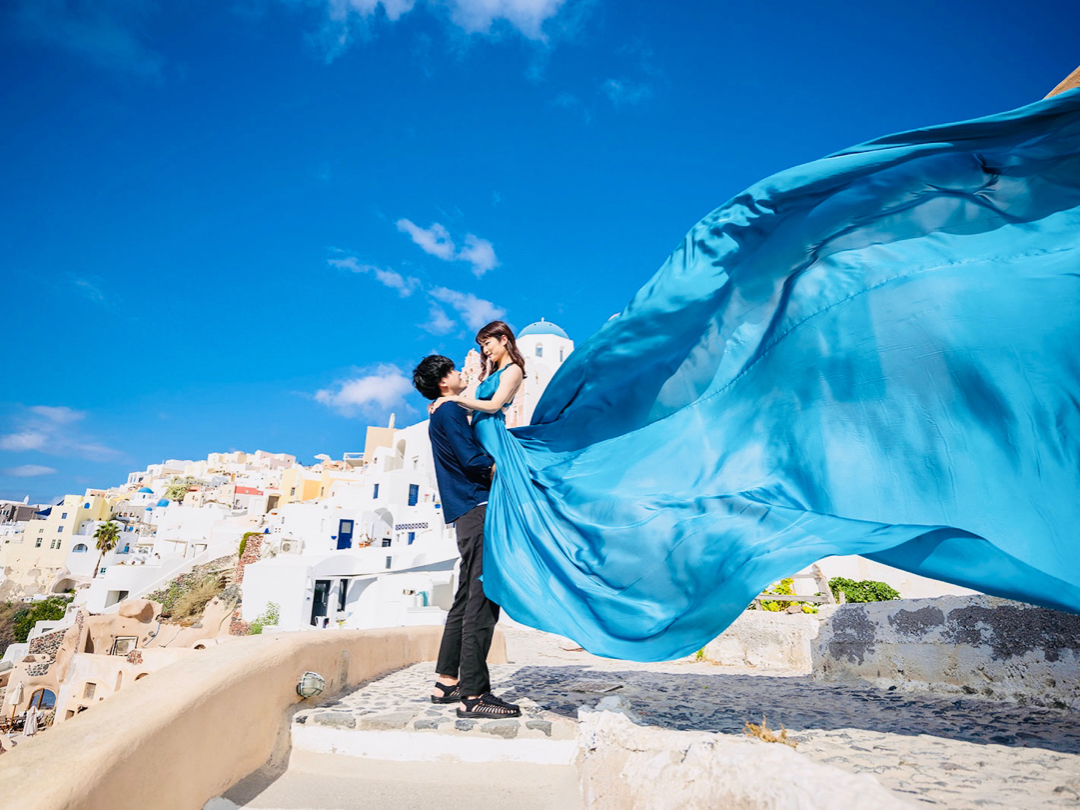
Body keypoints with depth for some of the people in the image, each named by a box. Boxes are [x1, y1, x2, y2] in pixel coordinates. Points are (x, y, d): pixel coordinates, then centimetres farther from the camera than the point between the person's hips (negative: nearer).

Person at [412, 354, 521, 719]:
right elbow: (474, 462, -17)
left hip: (470, 513, 11)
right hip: (477, 510, -11)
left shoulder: (447, 414, 24)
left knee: (467, 599, 13)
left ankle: (447, 682, 21)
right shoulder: (449, 413, -7)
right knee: (482, 600, -12)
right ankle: (473, 694, -10)